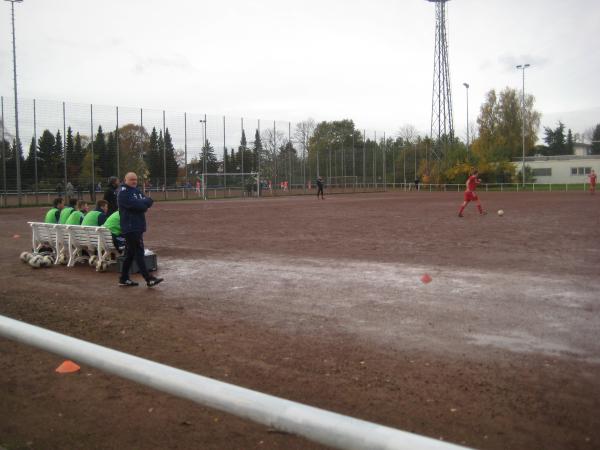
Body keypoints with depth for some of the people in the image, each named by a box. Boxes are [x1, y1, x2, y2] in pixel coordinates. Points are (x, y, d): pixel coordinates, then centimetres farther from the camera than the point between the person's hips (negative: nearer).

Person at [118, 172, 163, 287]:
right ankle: (148, 279, -10)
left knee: (130, 253, 12)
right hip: (130, 227, -9)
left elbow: (148, 202, 8)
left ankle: (124, 279, 19)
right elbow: (132, 204, -22)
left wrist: (144, 202, -14)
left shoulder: (137, 190, 18)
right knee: (139, 252, -9)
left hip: (138, 226, 9)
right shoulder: (123, 192, -8)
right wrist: (145, 202, -6)